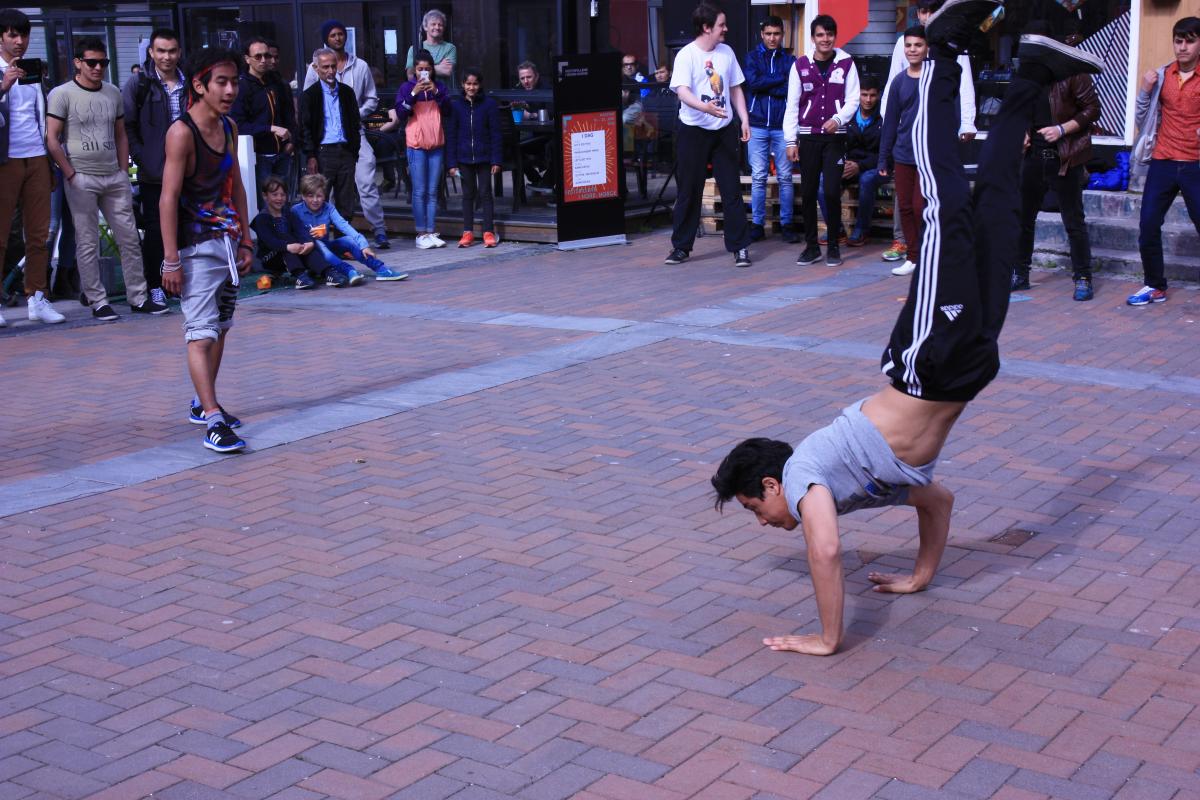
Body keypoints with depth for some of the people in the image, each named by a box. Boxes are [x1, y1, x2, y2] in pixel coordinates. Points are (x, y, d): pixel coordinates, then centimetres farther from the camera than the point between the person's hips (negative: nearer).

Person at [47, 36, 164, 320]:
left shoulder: (113, 93, 12)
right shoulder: (62, 94, -4)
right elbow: (52, 140, -6)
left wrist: (124, 173, 8)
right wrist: (71, 176, -11)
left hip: (114, 178, 5)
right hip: (82, 179, -5)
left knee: (129, 239, 5)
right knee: (88, 244, 0)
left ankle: (138, 297, 13)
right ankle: (98, 302, 6)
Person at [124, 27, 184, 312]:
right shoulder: (138, 84, -1)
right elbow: (126, 126, -2)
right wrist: (141, 157, -10)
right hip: (153, 172, -3)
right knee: (155, 229, 1)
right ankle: (155, 286, 11)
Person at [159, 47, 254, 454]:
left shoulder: (229, 127, 10)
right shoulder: (182, 132, -14)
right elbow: (168, 198, -17)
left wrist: (245, 240, 16)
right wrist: (171, 260, -20)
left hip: (228, 241, 8)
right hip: (196, 247, -8)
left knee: (220, 328, 16)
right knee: (202, 334, -11)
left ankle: (202, 404, 29)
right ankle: (213, 422, -16)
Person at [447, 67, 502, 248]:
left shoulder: (489, 104, -3)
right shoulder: (456, 105, 2)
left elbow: (495, 134, -2)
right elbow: (451, 135, 3)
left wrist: (496, 160, -6)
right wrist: (452, 162, -2)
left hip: (484, 158, -2)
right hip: (464, 158, 2)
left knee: (485, 193, 2)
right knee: (468, 194, 9)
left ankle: (489, 232, 6)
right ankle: (468, 232, 14)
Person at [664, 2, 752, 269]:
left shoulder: (726, 52, 7)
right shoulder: (686, 55, -10)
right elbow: (682, 91, -23)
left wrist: (744, 120, 5)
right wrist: (705, 107, -40)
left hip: (725, 130, 4)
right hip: (693, 130, -4)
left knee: (732, 190, 2)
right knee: (688, 191, 4)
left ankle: (739, 247, 6)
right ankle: (681, 246, 15)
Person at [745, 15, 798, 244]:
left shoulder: (790, 59, 7)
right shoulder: (752, 57, 7)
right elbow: (752, 82, -11)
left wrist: (765, 85, -11)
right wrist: (780, 80, -8)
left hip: (782, 126, 0)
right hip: (758, 125, 0)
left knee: (785, 177, 2)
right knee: (758, 178, 2)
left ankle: (786, 224, 9)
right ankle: (757, 224, 8)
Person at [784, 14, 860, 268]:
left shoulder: (846, 63, 1)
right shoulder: (800, 64, 3)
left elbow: (853, 99, 0)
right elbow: (792, 104, 3)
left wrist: (838, 119, -19)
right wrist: (791, 140, -1)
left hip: (835, 137, -1)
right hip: (807, 136, 1)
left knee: (832, 192, -6)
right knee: (808, 193, 3)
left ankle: (833, 245, 7)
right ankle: (811, 246, 12)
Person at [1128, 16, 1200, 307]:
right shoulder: (1162, 76, 8)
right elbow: (1142, 119, 12)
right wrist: (1145, 91, -4)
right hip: (1162, 164, 3)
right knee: (1148, 227, 2)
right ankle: (1155, 286, 16)